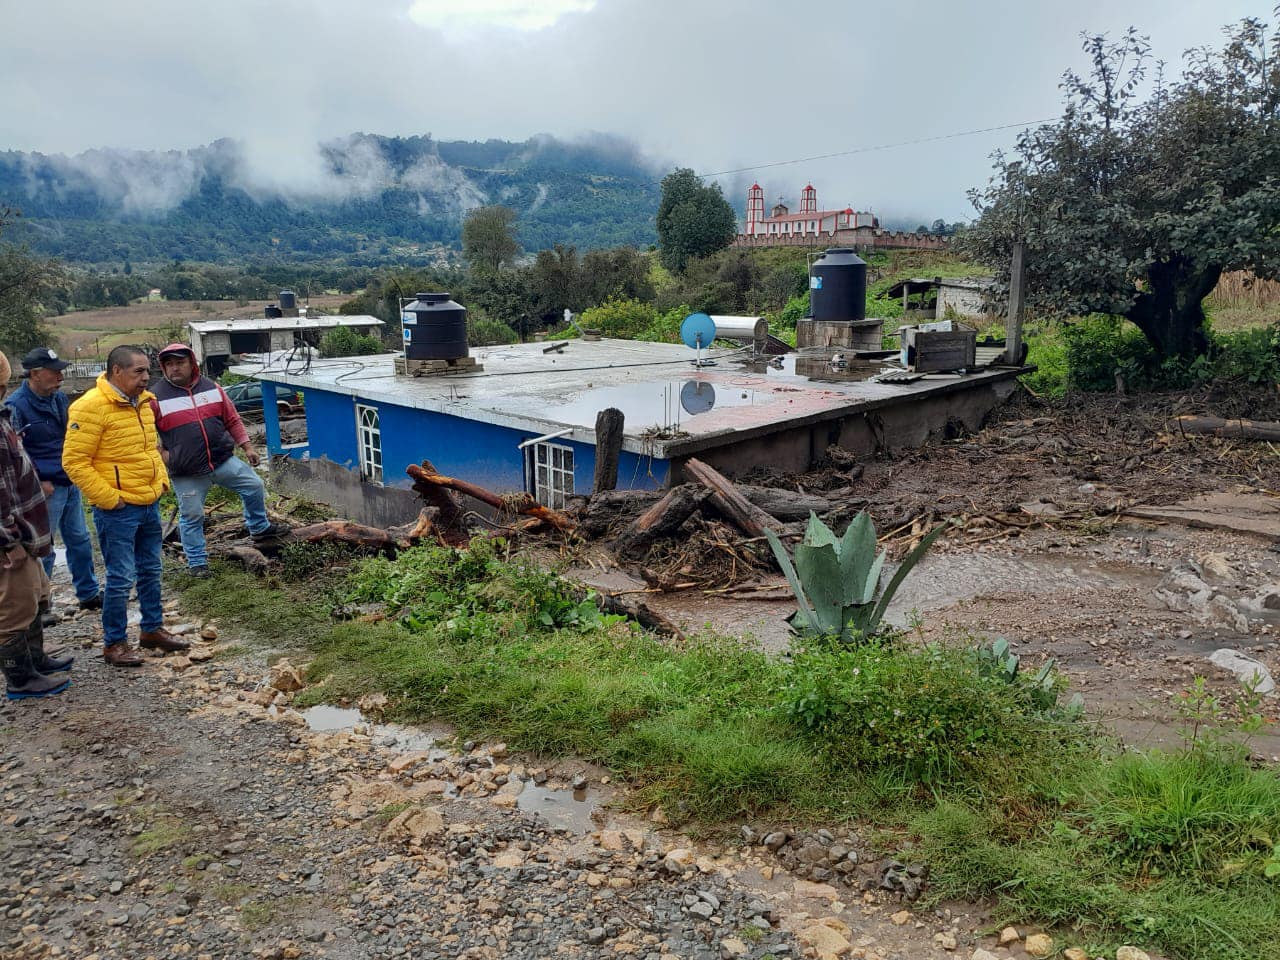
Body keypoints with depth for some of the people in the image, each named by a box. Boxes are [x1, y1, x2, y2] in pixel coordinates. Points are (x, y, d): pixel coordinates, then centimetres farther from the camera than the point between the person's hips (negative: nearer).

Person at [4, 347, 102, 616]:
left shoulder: (60, 398, 8)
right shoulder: (16, 405, -15)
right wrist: (37, 482, -15)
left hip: (70, 484, 8)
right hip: (45, 490, -7)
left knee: (80, 541, 16)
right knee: (42, 551, 1)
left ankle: (89, 594, 30)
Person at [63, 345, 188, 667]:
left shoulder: (142, 402, 9)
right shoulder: (91, 407, -16)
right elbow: (74, 461, -18)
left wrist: (161, 480, 11)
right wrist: (108, 498, -18)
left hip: (150, 505, 8)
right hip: (117, 510, -8)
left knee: (151, 571, 17)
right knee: (121, 578, -1)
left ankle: (152, 629, 31)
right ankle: (114, 643, 13)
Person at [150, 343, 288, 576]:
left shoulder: (211, 388, 5)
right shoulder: (157, 397, -6)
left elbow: (233, 420, 12)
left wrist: (247, 447, 9)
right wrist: (162, 455, -10)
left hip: (224, 461, 4)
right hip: (187, 473, -3)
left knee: (255, 486, 6)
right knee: (192, 516, 4)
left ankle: (259, 528, 29)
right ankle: (197, 562, 19)